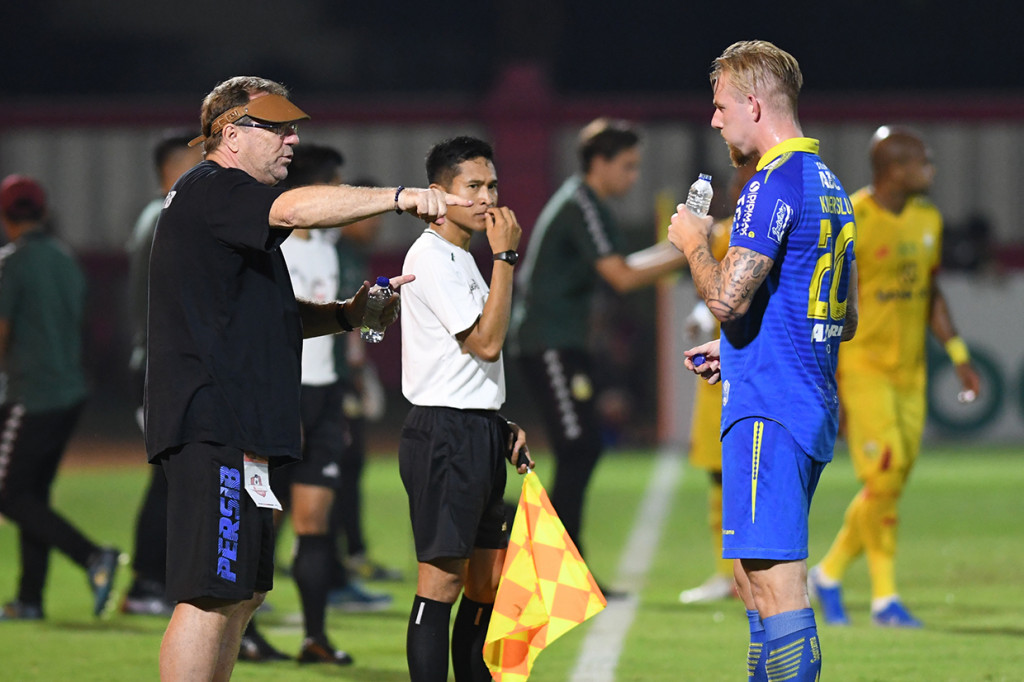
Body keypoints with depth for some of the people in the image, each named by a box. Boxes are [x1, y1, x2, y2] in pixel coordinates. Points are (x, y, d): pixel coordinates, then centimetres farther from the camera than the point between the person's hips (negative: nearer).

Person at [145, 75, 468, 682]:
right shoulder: (208, 192, -8)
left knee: (243, 593, 14)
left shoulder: (233, 205, 25)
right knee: (211, 597, -13)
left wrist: (346, 314, 12)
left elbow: (274, 316, 29)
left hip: (240, 427, 11)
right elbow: (295, 209, -28)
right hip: (212, 427, -11)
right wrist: (397, 197, -33)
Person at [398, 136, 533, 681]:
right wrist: (505, 256, -16)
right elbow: (487, 341, -19)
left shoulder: (462, 259, 19)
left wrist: (501, 428, 15)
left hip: (477, 434, 10)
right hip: (445, 435, -10)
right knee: (442, 578, -11)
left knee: (485, 583, 10)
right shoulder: (431, 257, -12)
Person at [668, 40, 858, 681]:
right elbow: (846, 320, 24)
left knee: (777, 585, -12)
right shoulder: (830, 185, 18)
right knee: (754, 576, 18)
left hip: (767, 411, -10)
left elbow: (729, 297, -20)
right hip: (813, 407, 10)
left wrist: (694, 242, -1)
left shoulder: (774, 183, -13)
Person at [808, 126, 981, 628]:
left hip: (909, 370, 7)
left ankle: (829, 574, 20)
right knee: (884, 478, -11)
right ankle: (884, 597, -2)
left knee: (894, 482, 5)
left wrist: (958, 356, 13)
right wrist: (827, 384, -14)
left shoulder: (927, 220, 9)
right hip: (862, 366, -7)